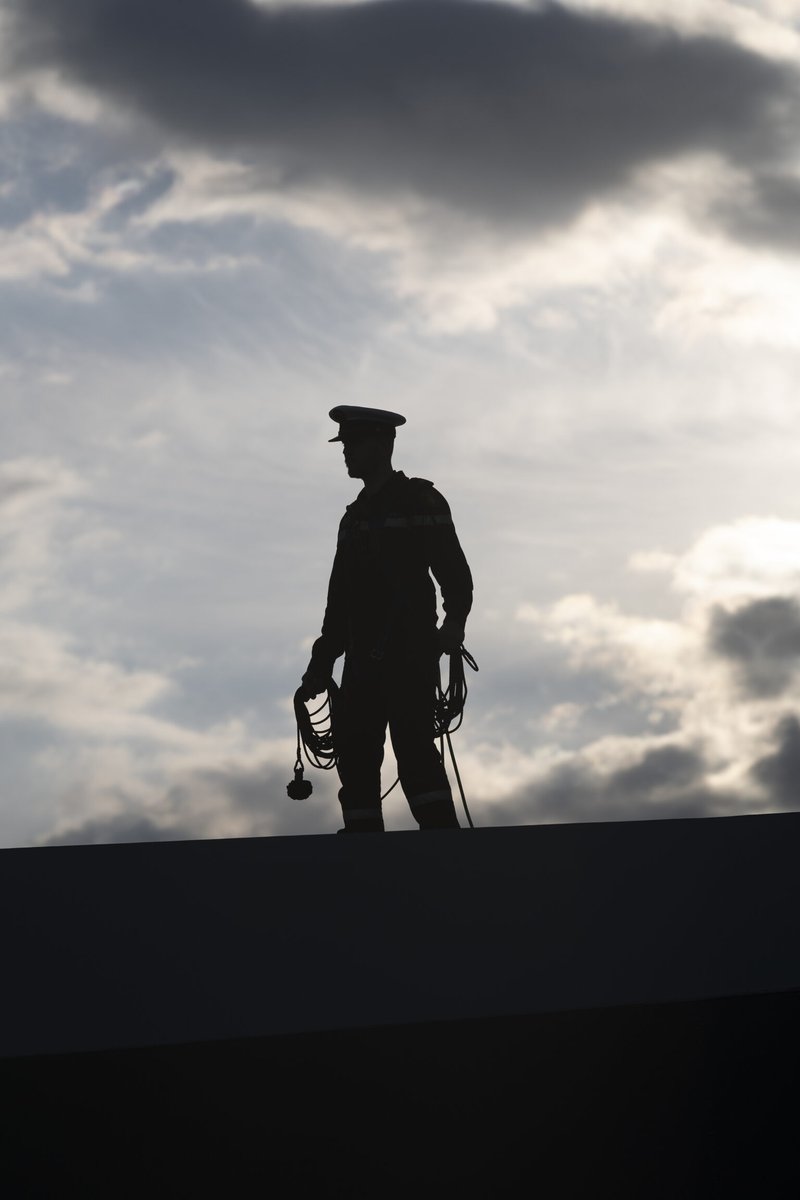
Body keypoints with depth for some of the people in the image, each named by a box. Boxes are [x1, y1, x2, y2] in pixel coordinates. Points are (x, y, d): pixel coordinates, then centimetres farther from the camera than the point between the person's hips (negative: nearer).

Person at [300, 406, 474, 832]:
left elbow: (455, 573, -7)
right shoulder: (355, 516, 22)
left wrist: (453, 624, -24)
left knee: (414, 748, -17)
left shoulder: (421, 501, 1)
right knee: (355, 753, 1)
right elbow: (339, 600, 24)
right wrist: (322, 663, 19)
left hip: (411, 652, -7)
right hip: (364, 660, 7)